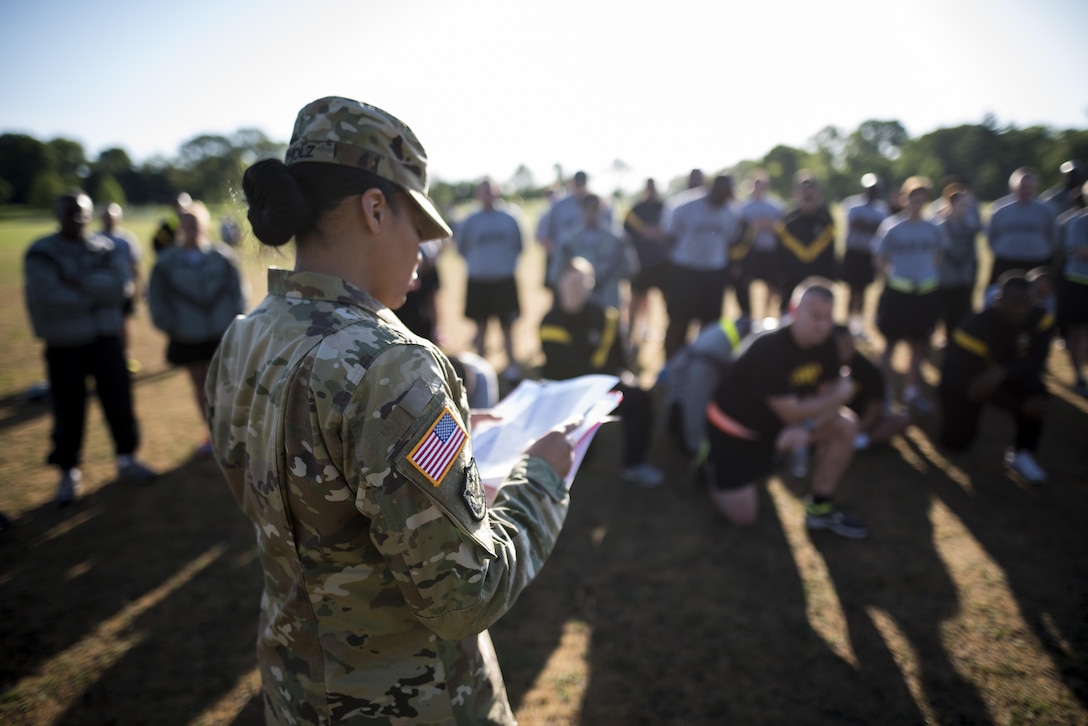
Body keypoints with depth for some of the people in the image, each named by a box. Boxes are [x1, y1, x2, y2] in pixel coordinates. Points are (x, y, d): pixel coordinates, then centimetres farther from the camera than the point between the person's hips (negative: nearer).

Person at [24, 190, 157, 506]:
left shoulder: (106, 248, 6)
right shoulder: (41, 253, -3)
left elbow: (122, 284, -11)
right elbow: (47, 296, -17)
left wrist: (80, 282, -19)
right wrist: (96, 294, -10)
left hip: (106, 339, 3)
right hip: (64, 345, -2)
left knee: (120, 401, 8)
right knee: (68, 411, 4)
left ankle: (127, 460, 26)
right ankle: (68, 472, 21)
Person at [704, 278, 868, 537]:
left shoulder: (825, 344, -9)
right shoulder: (769, 350, -31)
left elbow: (829, 399, -7)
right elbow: (792, 413, -28)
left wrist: (806, 428, -27)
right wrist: (842, 394, -16)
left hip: (776, 423, 7)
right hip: (735, 430, -6)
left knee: (846, 425, -11)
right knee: (743, 516, -5)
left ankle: (820, 508, 3)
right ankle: (717, 469, 25)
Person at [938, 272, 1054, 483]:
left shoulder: (1040, 319, -21)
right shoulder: (976, 328, -33)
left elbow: (1035, 360, -31)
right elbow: (974, 383, -30)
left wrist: (1000, 374, -50)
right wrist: (1020, 406, -33)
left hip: (1007, 377, 3)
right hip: (962, 381, -3)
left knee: (1035, 389, -29)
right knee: (956, 441, -4)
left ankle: (1023, 454, -12)